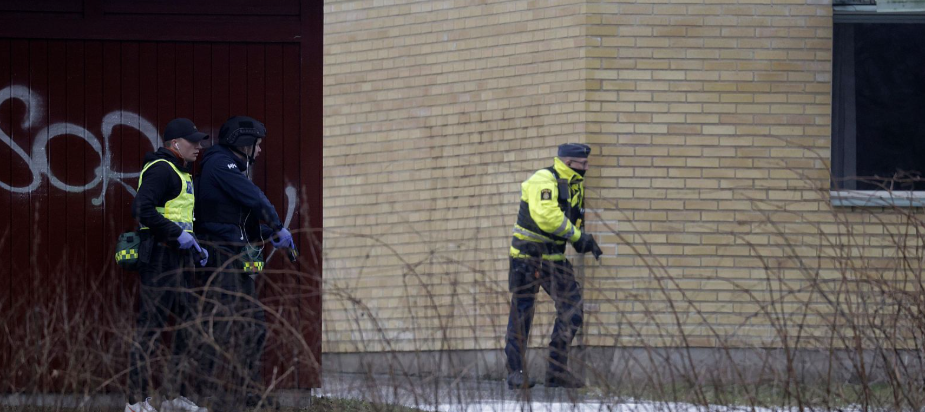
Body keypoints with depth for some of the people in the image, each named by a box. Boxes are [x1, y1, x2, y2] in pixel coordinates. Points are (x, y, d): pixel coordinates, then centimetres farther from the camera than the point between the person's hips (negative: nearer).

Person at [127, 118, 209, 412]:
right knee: (151, 327, -8)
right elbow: (142, 209, -24)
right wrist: (178, 235, -23)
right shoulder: (161, 169, -11)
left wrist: (196, 249, 17)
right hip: (160, 258, -11)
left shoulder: (180, 173, 22)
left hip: (179, 258, 11)